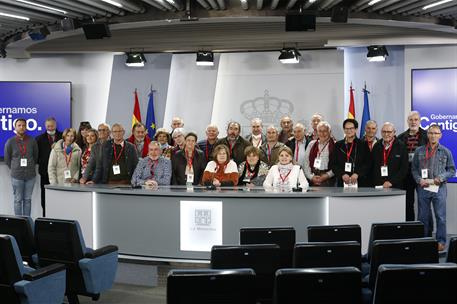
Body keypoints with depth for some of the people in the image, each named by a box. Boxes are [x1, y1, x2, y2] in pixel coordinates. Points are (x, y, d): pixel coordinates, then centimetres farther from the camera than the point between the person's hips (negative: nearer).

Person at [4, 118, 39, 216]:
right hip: (16, 176, -1)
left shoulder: (32, 141, 3)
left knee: (28, 200, 8)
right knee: (18, 200, 4)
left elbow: (36, 157, 13)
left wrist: (30, 167, 11)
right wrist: (15, 169, 8)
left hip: (30, 175, 2)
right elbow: (7, 159, 7)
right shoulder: (10, 142, -1)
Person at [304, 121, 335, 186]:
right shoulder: (311, 144, 14)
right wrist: (311, 176, -2)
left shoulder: (334, 145, 1)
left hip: (328, 180, -3)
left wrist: (327, 175, -12)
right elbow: (306, 163, 9)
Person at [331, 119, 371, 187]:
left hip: (360, 182, -1)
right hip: (342, 182, 1)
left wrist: (357, 174, -14)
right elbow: (333, 164, 7)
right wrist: (342, 174, -9)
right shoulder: (338, 145, 11)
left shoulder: (363, 145, 6)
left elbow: (368, 164, 0)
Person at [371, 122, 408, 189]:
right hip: (378, 186, 3)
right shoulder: (376, 146, 11)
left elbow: (404, 169, -6)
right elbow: (372, 167, 12)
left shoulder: (401, 147, -1)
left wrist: (391, 182, -13)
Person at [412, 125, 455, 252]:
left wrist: (441, 178, -9)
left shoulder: (446, 152, 5)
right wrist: (419, 180, -8)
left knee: (440, 216, -2)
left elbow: (451, 170, 7)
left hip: (439, 188, -1)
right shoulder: (419, 151, 8)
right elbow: (414, 169, 9)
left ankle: (441, 241, 8)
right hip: (423, 188, 1)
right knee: (423, 216, 7)